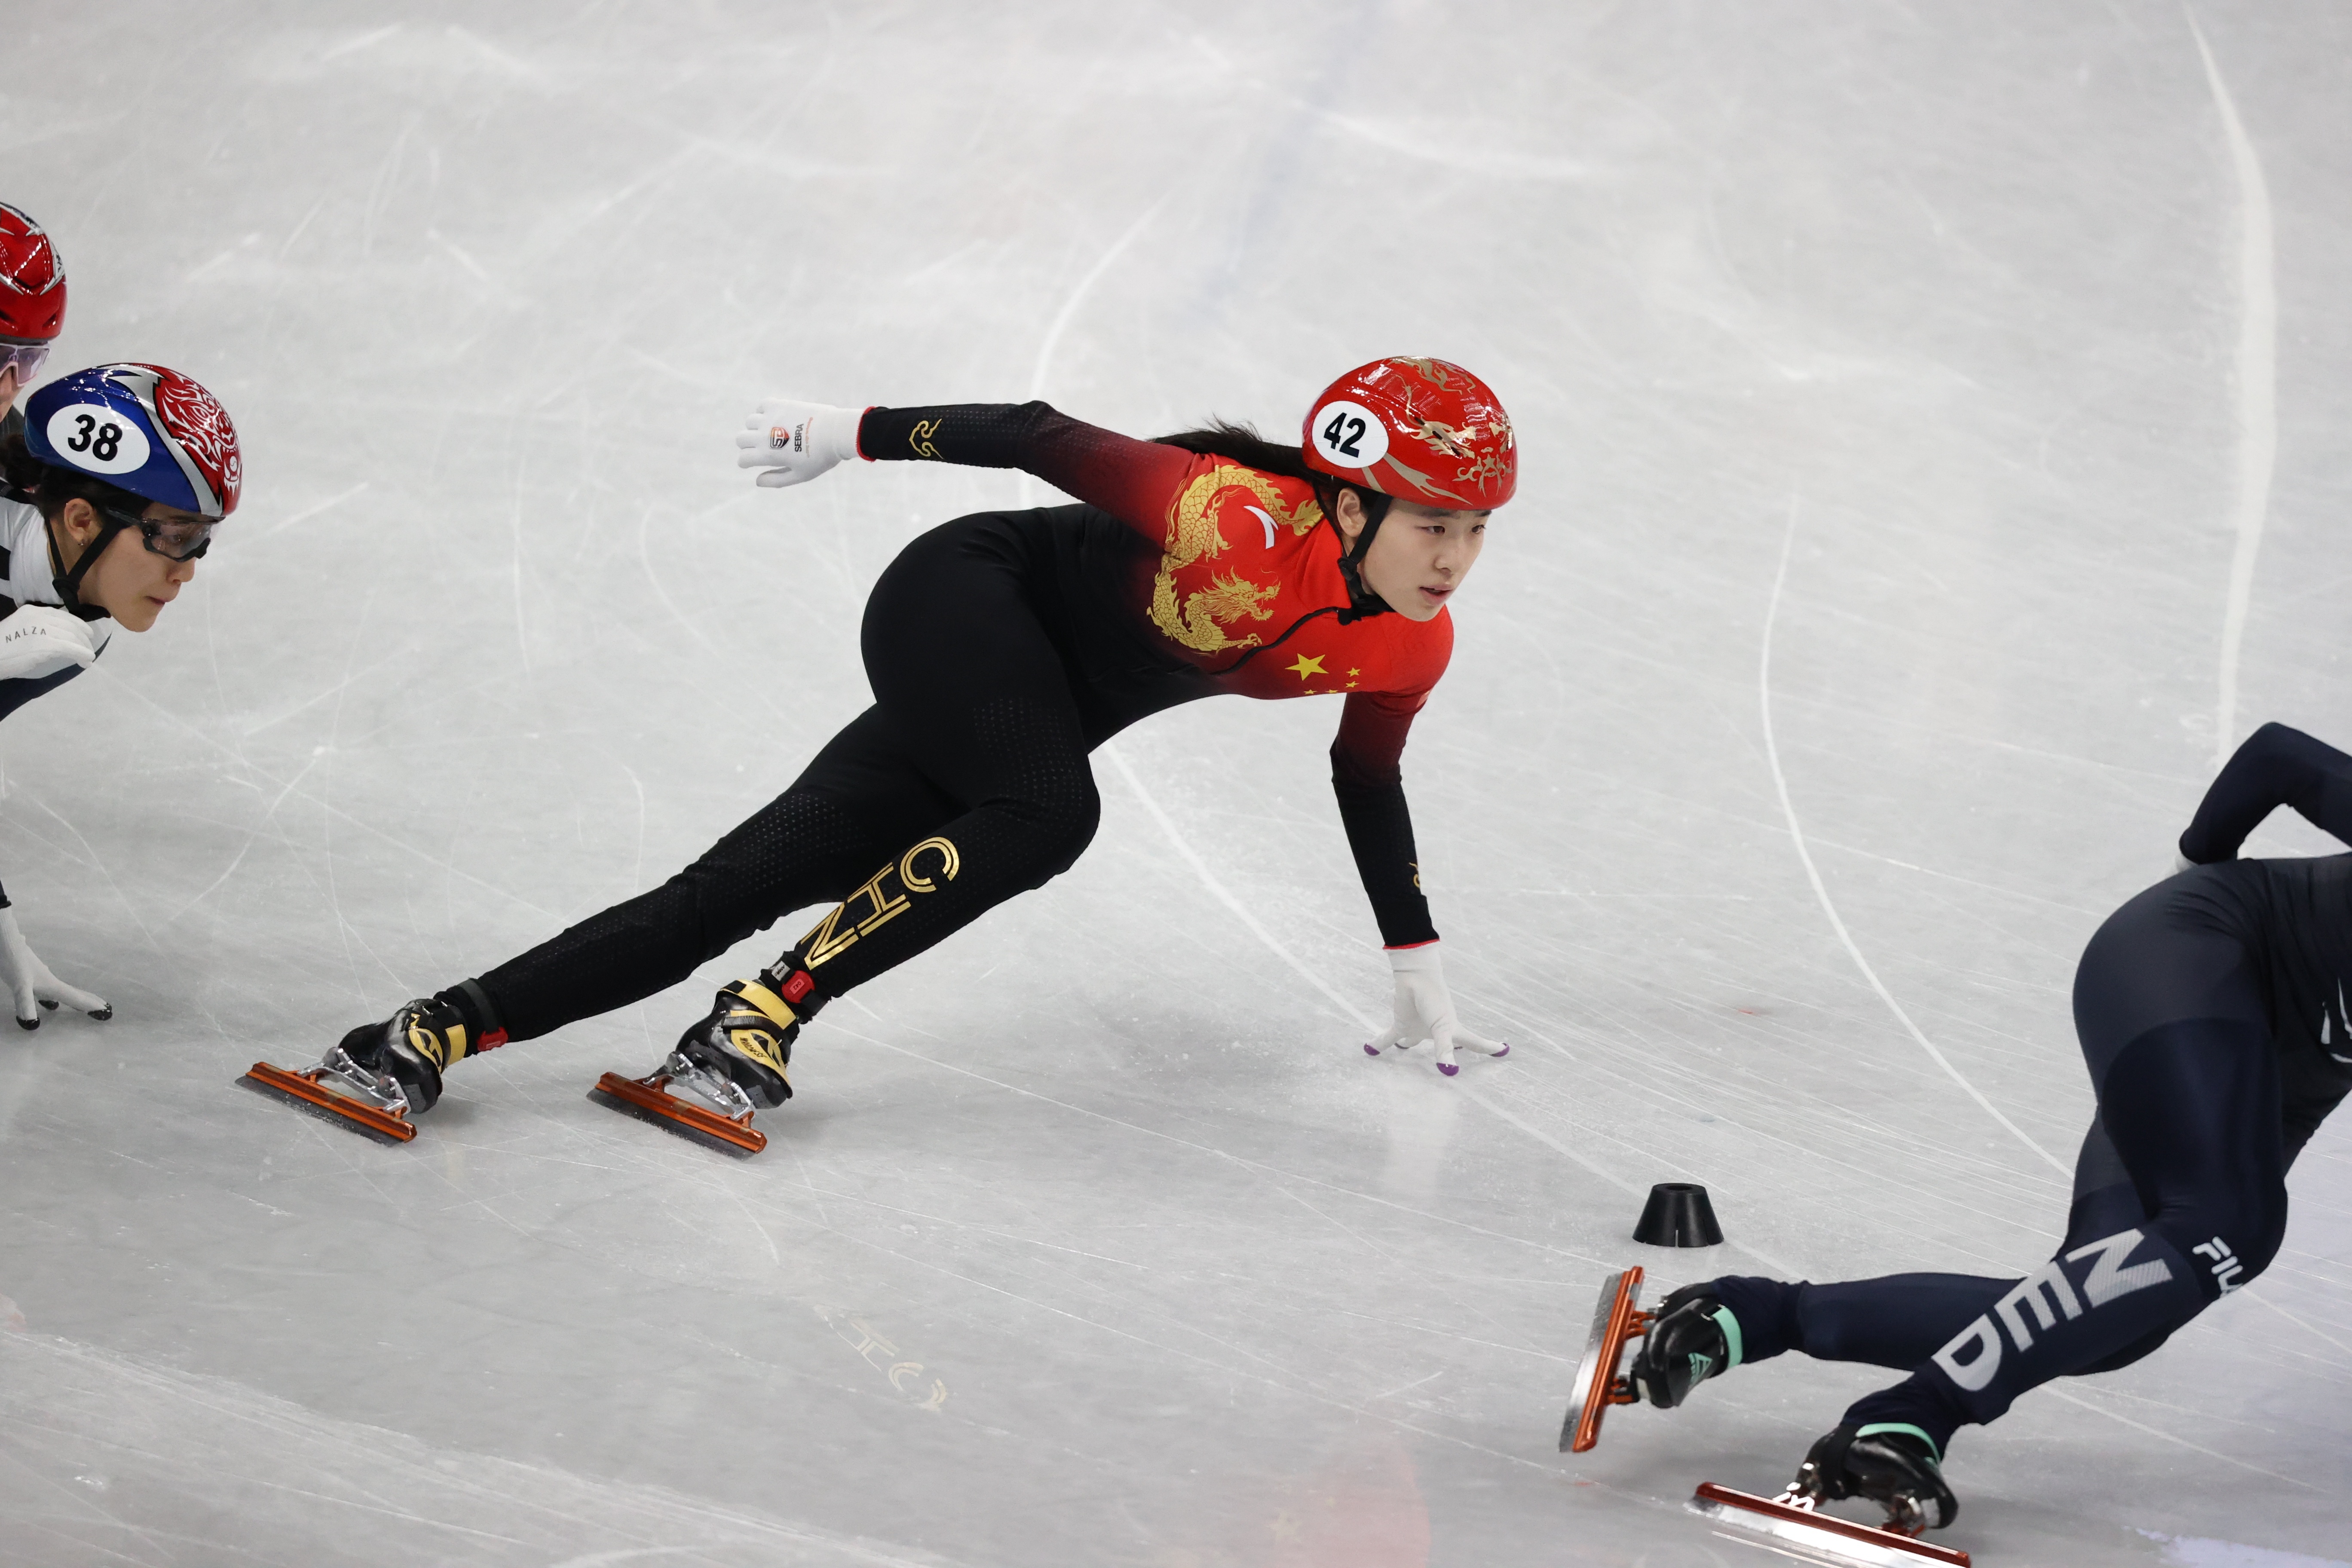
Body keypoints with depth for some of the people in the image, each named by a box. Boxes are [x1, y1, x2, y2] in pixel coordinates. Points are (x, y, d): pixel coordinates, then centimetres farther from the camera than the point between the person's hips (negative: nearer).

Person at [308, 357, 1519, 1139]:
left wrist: (1417, 970, 19)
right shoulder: (1243, 523, -30)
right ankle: (760, 1020, -25)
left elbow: (1368, 776, 13)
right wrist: (853, 433, -13)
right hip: (963, 604, -6)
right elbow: (1039, 436, -21)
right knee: (1048, 816, -34)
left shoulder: (1411, 646, -7)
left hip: (1033, 721, 6)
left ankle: (449, 1029, -9)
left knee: (748, 885, -5)